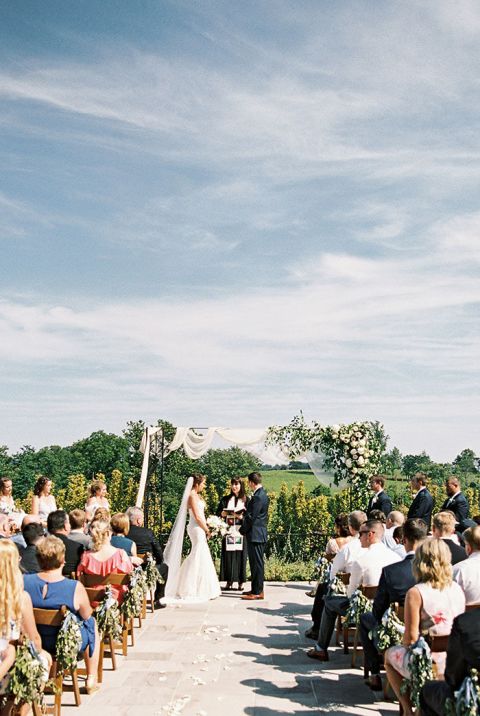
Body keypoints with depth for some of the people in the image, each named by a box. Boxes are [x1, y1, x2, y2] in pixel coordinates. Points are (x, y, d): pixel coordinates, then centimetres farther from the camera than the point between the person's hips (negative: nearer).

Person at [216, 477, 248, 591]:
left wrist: (241, 516, -19)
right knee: (228, 555, 1)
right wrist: (223, 513, -14)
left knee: (240, 555, -2)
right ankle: (229, 581, 7)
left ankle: (241, 582, 4)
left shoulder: (245, 500, 4)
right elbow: (218, 513, 7)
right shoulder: (225, 499, 11)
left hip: (240, 531, -2)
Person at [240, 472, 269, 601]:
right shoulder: (262, 494, 13)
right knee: (257, 563, 16)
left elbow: (251, 517, -19)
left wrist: (242, 530, -9)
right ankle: (257, 589, 24)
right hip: (259, 534, 10)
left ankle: (257, 592, 0)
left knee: (257, 563, -4)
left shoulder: (258, 497, -20)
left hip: (255, 535, -10)